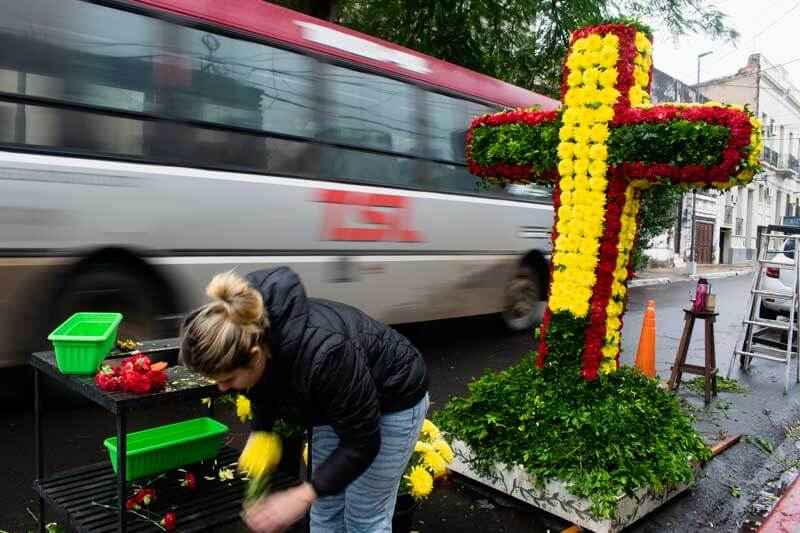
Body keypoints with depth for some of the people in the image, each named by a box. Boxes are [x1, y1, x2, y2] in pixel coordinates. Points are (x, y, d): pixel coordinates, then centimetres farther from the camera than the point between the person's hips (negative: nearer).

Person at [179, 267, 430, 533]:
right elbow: (265, 390, 2)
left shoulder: (320, 354, -42)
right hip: (338, 400, 6)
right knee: (325, 509, 12)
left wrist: (302, 497, -31)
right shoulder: (247, 335, -21)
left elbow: (362, 443, -28)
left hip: (393, 399, -6)